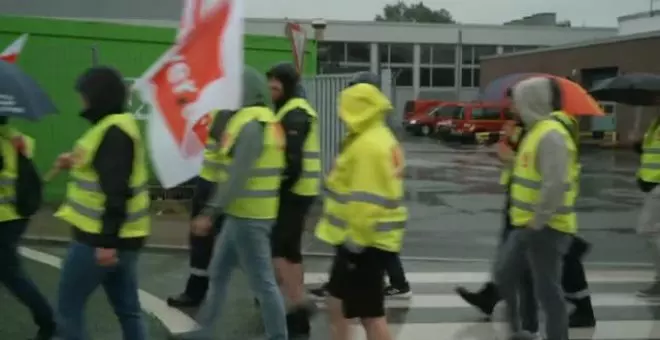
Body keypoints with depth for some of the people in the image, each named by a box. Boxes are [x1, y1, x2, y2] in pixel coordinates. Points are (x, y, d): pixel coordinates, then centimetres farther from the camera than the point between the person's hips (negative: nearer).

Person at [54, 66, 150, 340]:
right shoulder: (120, 125, 13)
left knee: (69, 308, 3)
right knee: (128, 310, 12)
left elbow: (117, 190, -25)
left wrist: (106, 241, -26)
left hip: (100, 239, -10)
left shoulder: (113, 132, -19)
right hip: (122, 237, 10)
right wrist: (77, 163, 12)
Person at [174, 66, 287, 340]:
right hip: (244, 213, 11)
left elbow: (237, 176, -24)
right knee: (218, 273, 18)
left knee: (262, 282, -2)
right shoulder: (263, 120, 13)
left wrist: (210, 213, -23)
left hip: (248, 216, -11)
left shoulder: (252, 125, -18)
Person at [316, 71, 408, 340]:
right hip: (367, 238, 11)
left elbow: (366, 201, -26)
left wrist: (354, 240, -22)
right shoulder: (380, 138, 13)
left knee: (370, 315, -5)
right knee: (337, 301, 21)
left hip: (364, 242, -11)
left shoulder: (368, 145, -21)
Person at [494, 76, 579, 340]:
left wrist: (538, 221, -22)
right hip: (526, 226, 11)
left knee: (547, 290, -2)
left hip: (545, 229, -11)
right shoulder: (536, 131, 13)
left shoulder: (551, 135, -21)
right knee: (505, 274, 19)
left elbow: (556, 185, -29)